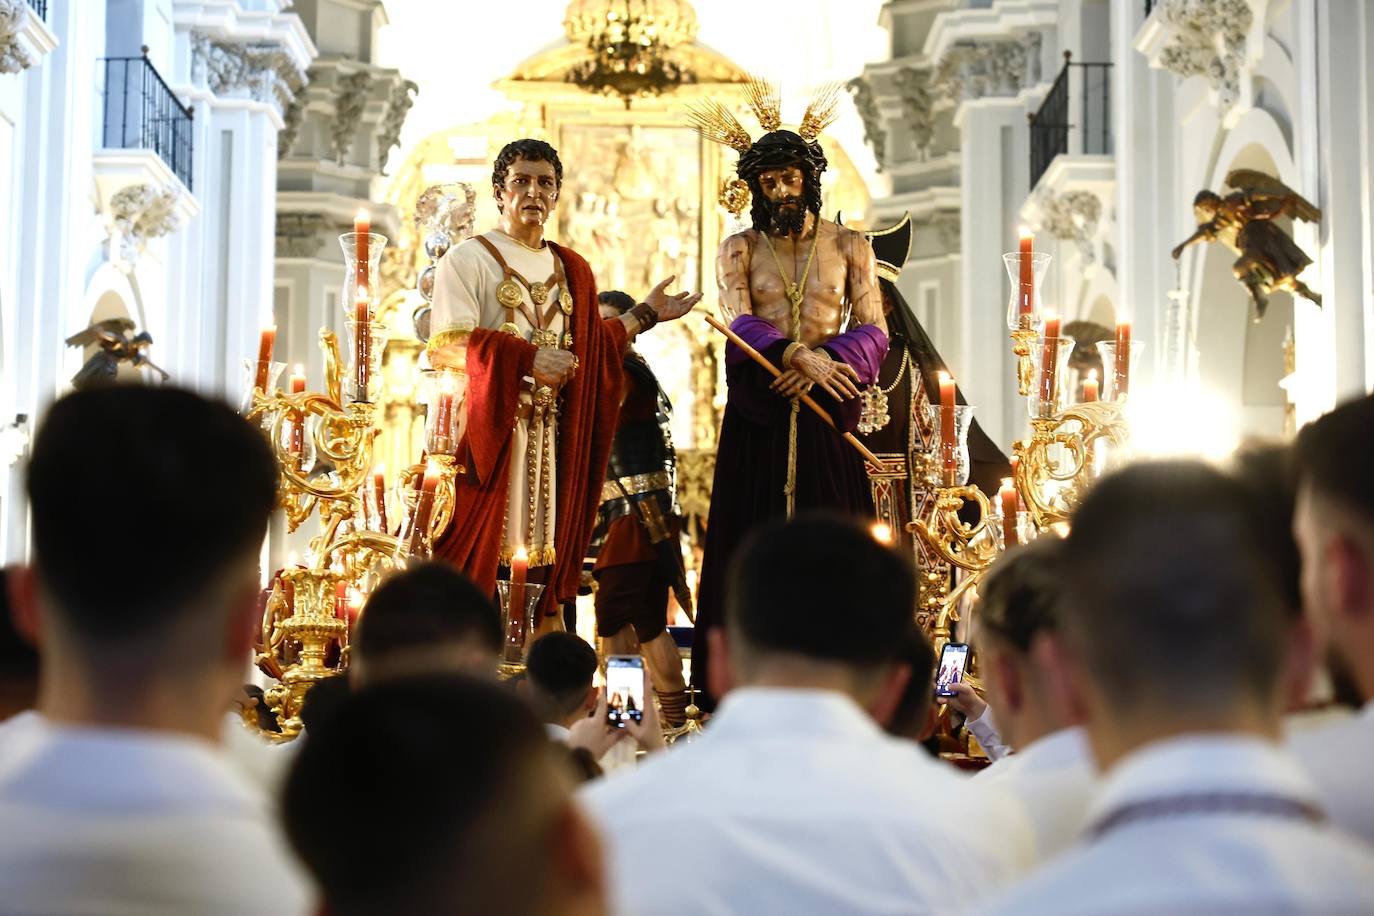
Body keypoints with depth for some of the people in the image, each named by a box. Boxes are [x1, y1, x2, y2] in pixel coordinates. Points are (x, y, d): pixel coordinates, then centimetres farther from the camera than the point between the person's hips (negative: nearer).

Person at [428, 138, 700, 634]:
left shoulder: (570, 269, 17)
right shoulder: (469, 258, -1)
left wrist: (645, 314, 19)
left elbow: (587, 350, 20)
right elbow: (446, 346, -11)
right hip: (486, 427, -5)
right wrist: (526, 358, -22)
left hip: (548, 436, 6)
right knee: (477, 557, -10)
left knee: (542, 555, 2)